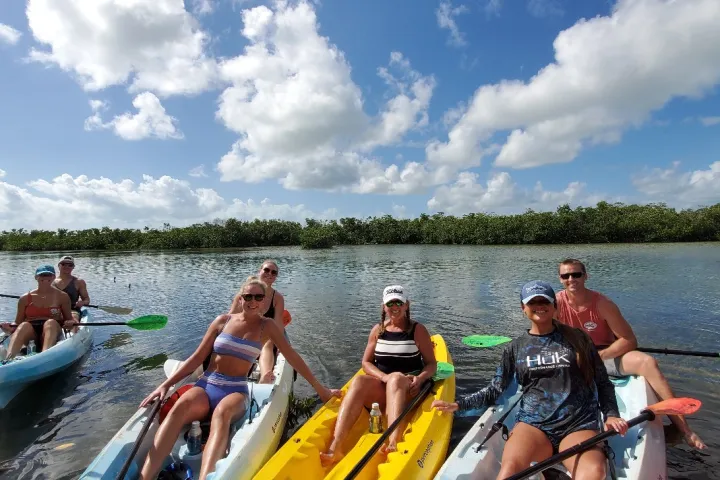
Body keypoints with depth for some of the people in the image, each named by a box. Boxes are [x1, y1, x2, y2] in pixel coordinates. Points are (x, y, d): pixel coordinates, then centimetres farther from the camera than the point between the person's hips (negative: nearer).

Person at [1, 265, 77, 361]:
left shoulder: (62, 296, 10)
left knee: (51, 322, -34)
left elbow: (68, 319, 12)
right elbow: (18, 323, 15)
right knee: (24, 325, -32)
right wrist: (10, 328, -7)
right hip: (30, 331, 1)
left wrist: (69, 323, -11)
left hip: (53, 331, -1)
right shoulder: (25, 298, 14)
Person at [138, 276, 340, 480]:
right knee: (181, 406, -34)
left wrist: (320, 389, 6)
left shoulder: (267, 326, 4)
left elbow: (293, 357, 5)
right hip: (206, 384, 2)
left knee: (222, 412, -38)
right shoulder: (223, 321, 6)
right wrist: (166, 384, -2)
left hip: (236, 390, -1)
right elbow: (197, 358, 8)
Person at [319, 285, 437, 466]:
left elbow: (431, 364, 1)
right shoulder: (378, 330, 9)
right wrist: (385, 377, -12)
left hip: (408, 390, -2)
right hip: (380, 388, 2)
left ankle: (393, 444, -54)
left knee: (397, 378, -37)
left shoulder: (418, 330, 2)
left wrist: (420, 379, -21)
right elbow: (366, 363, 7)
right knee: (359, 381, -31)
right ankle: (335, 448, -43)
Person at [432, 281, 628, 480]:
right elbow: (495, 390, 12)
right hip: (533, 423, 0)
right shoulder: (516, 347, 11)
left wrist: (611, 414, -3)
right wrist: (458, 404, 0)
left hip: (578, 425, 0)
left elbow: (603, 383, 15)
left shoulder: (576, 339, 9)